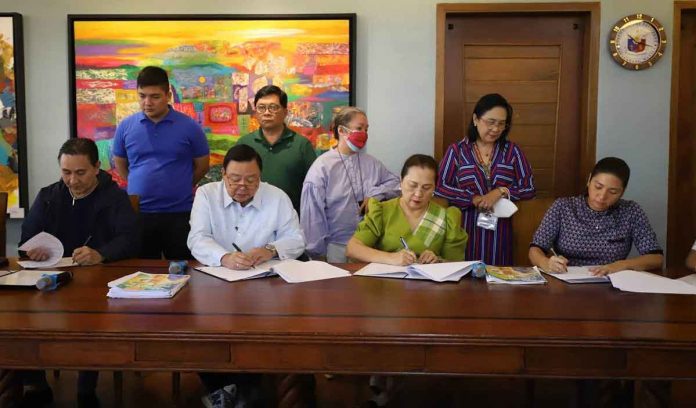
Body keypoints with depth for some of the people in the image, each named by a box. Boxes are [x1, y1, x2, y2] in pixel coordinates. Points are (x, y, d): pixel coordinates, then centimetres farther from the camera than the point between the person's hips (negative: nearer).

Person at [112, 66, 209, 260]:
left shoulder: (189, 127, -4)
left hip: (179, 213, -2)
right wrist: (143, 186, 13)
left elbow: (202, 165, 7)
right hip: (138, 213, 2)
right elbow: (120, 164, 16)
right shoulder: (126, 126, 3)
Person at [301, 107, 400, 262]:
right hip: (337, 248, -4)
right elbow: (313, 215, -7)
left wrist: (376, 194, -7)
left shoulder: (372, 163, 8)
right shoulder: (322, 167, -6)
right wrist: (318, 252, -8)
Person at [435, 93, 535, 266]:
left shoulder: (512, 151, 8)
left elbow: (529, 188, 5)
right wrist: (474, 199, -12)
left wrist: (501, 191, -11)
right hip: (465, 229, -1)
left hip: (499, 230, 1)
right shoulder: (457, 151, 4)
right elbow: (440, 187, -4)